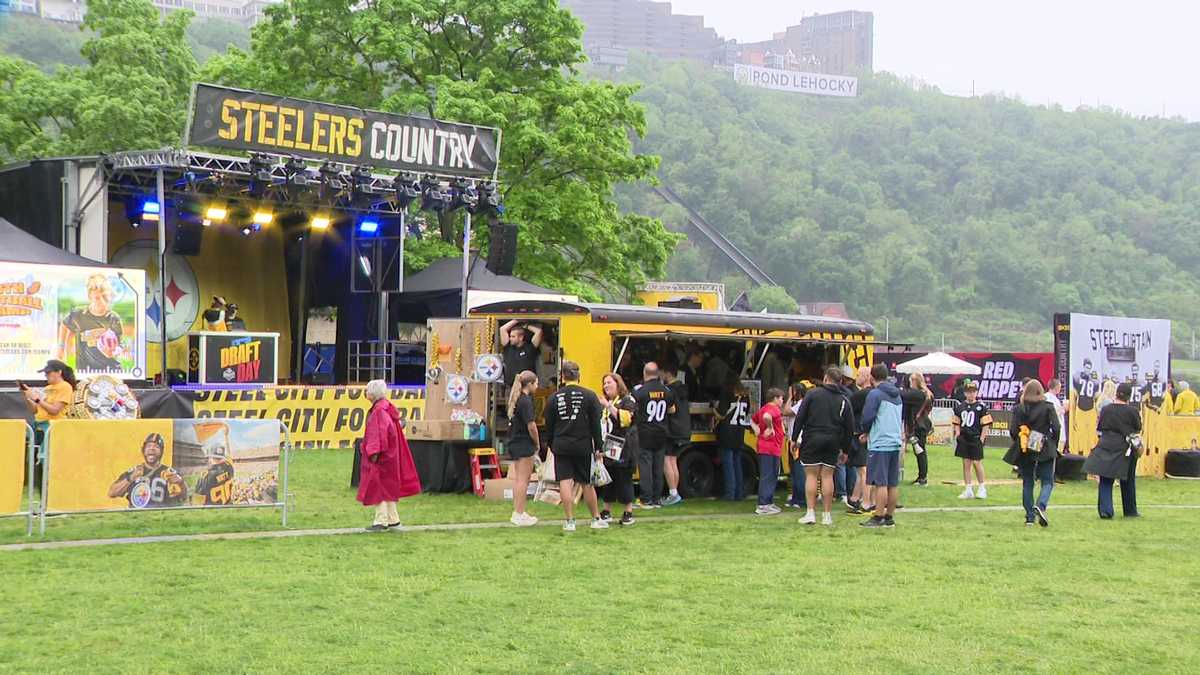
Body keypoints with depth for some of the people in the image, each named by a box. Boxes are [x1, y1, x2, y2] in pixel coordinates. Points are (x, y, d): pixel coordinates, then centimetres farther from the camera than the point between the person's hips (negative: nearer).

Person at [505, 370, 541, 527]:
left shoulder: (515, 398, 11)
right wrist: (537, 444, -4)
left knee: (517, 478, 15)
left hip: (514, 442, 9)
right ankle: (520, 515, -1)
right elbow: (531, 426, -19)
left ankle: (517, 512, 22)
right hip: (524, 445, -9)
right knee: (523, 480, -4)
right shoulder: (525, 401, -16)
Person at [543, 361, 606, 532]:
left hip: (561, 446, 0)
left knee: (565, 483, -1)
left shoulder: (554, 398, 2)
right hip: (583, 446, 0)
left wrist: (552, 445, 18)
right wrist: (598, 448, 2)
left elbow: (548, 426, 7)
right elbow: (596, 424, -3)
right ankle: (596, 519, 19)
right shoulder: (589, 396, -3)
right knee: (587, 484, 10)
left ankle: (569, 521, -3)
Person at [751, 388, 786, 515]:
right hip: (771, 448, -10)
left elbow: (752, 420, 30)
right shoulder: (774, 409, -13)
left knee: (772, 476, 17)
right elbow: (766, 416, -36)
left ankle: (769, 503, 22)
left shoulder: (763, 408, 16)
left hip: (764, 447, 10)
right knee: (768, 477, -8)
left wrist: (757, 430, 16)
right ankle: (763, 506, -9)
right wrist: (770, 428, -21)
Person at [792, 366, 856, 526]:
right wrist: (844, 448, 14)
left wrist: (795, 438, 4)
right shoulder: (843, 400, 6)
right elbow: (850, 427, 7)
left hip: (812, 440, -2)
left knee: (811, 475, 1)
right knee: (827, 476, 5)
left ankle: (810, 513, -4)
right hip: (832, 443, 2)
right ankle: (827, 515, 6)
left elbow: (800, 417, -3)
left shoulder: (813, 394, -1)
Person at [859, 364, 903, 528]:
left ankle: (878, 518, -6)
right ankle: (890, 517, 14)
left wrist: (866, 432, 8)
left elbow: (867, 417, -15)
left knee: (880, 483, -6)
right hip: (896, 443, 8)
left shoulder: (875, 394, -8)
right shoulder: (897, 395, 17)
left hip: (880, 444, -7)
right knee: (893, 484, 9)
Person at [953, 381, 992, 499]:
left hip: (976, 439, -4)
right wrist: (957, 434, 4)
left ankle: (982, 488, 15)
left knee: (977, 463, -1)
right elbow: (957, 423, 17)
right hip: (964, 439, 4)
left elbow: (986, 424, -5)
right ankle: (968, 490, 11)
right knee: (966, 463, 6)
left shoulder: (981, 406, -5)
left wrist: (982, 438, -10)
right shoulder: (960, 407, 8)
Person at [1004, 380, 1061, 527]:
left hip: (1024, 452, 2)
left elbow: (1013, 430, -4)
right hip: (1044, 450, -2)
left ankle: (1030, 516, 10)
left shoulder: (1019, 409, -1)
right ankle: (1041, 505, -21)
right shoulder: (1048, 407, -3)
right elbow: (1056, 428, -7)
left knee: (1027, 483, 11)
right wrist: (1053, 445, 7)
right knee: (1048, 482, 5)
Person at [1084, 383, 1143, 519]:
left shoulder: (1106, 409, -2)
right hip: (1126, 448, -1)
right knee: (1127, 481, 13)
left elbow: (1099, 429, 5)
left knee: (1105, 482, 4)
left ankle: (1105, 510, -7)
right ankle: (1130, 510, 22)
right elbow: (1138, 429, 1)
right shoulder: (1132, 411, -9)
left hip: (1106, 447, 1)